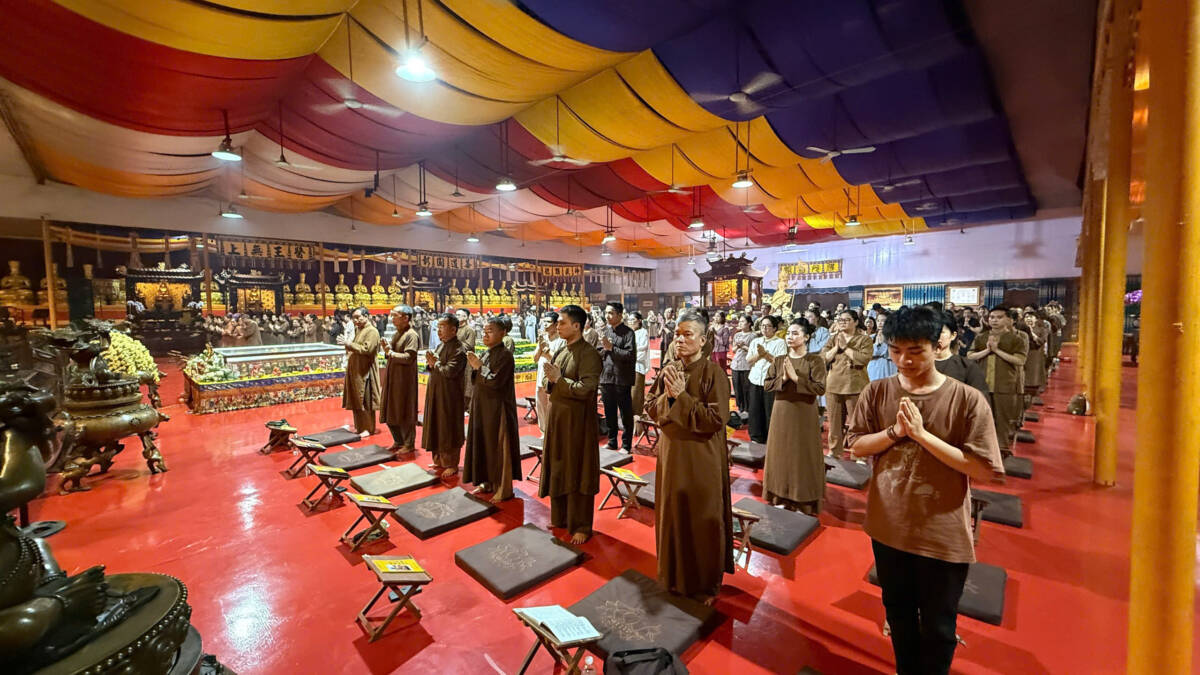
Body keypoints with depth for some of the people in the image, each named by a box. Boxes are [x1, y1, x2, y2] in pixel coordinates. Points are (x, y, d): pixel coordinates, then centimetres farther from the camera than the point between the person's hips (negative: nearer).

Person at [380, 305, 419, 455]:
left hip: (405, 379, -9)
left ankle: (409, 444, 14)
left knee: (404, 413, 1)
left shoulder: (411, 335, -13)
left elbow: (409, 357, -20)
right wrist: (386, 350, -2)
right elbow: (390, 357, 17)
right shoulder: (396, 334, 13)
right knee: (390, 412, 14)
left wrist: (391, 353, -18)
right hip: (391, 377, 9)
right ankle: (398, 442, 29)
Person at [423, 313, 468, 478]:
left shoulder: (458, 350, -17)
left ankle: (452, 465, 16)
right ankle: (439, 461, 31)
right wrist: (430, 364, -9)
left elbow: (449, 371, -27)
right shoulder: (440, 346, 11)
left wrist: (435, 363, -13)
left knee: (448, 431, 2)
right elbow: (430, 368, 13)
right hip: (435, 393, 9)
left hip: (450, 396, -9)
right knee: (436, 427, 16)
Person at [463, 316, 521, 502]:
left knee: (498, 446, 0)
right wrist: (474, 368, -6)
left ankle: (503, 489, 12)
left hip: (497, 408, -8)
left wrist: (479, 367, -15)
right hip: (482, 406, 8)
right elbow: (477, 380, 11)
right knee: (482, 443, 14)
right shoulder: (486, 354, 10)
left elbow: (495, 381, -23)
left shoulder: (505, 355, -14)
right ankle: (488, 482, 29)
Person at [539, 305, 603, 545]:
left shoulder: (589, 354, -15)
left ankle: (581, 526, 19)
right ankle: (560, 518, 34)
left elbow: (585, 389, -23)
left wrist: (559, 379, -19)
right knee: (558, 468, 17)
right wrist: (551, 380, -5)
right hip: (556, 416, 8)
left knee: (577, 472, 4)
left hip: (577, 420, -8)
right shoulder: (560, 351, 8)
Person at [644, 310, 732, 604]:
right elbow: (650, 408, 3)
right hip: (671, 453, 5)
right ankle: (674, 575, 39)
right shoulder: (667, 371, 3)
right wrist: (668, 396, -16)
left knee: (702, 521, 9)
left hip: (701, 457, -5)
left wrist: (681, 396, -22)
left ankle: (706, 583, 31)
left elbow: (717, 418, -20)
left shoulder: (713, 372, -14)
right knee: (673, 514, 17)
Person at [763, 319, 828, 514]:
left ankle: (803, 503, 18)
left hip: (804, 415, -4)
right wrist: (783, 378, -17)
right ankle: (782, 499, 24)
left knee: (803, 458, 4)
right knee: (781, 455, 10)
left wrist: (795, 377, -21)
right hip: (781, 414, 4)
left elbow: (820, 388, -16)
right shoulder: (778, 360, 4)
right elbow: (766, 384, 0)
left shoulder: (815, 361, -7)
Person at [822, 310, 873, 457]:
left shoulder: (864, 339, 2)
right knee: (835, 421, 10)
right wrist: (837, 347, -8)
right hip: (833, 385, 4)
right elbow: (823, 357, 3)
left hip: (855, 386, -3)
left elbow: (865, 358, -15)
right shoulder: (833, 338, 14)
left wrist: (846, 347, -10)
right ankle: (834, 451, 22)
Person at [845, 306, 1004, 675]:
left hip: (943, 535, -2)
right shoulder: (877, 392, -6)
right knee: (898, 615, 24)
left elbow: (983, 468, -16)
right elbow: (856, 446, -3)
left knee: (938, 628, 17)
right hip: (888, 527, 3)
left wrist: (923, 434, -24)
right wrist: (895, 431, -19)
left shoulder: (967, 399, -15)